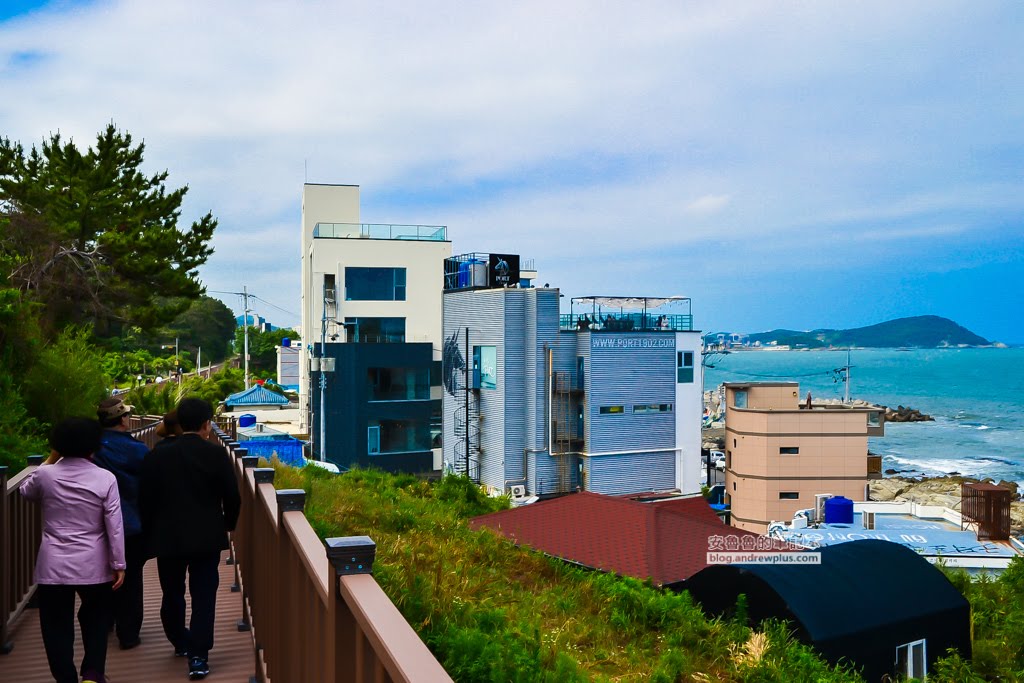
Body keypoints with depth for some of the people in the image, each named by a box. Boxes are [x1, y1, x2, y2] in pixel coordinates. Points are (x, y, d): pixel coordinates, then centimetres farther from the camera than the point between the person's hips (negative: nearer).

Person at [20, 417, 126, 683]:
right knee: (96, 619, 20)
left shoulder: (44, 474, -6)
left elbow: (25, 492, 20)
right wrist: (119, 564, -1)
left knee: (57, 624, 12)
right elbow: (114, 526, -9)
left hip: (53, 566, 0)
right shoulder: (105, 478, -9)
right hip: (93, 566, 0)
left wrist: (50, 460, 18)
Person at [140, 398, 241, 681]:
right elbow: (232, 496, -5)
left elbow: (145, 499, 1)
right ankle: (198, 656, -3)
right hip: (207, 537, -2)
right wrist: (228, 524, 13)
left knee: (172, 593, 18)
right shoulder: (216, 454, -8)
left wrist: (150, 532, 13)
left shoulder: (157, 455, -2)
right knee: (203, 595, 2)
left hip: (167, 537, 2)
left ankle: (181, 642, 35)